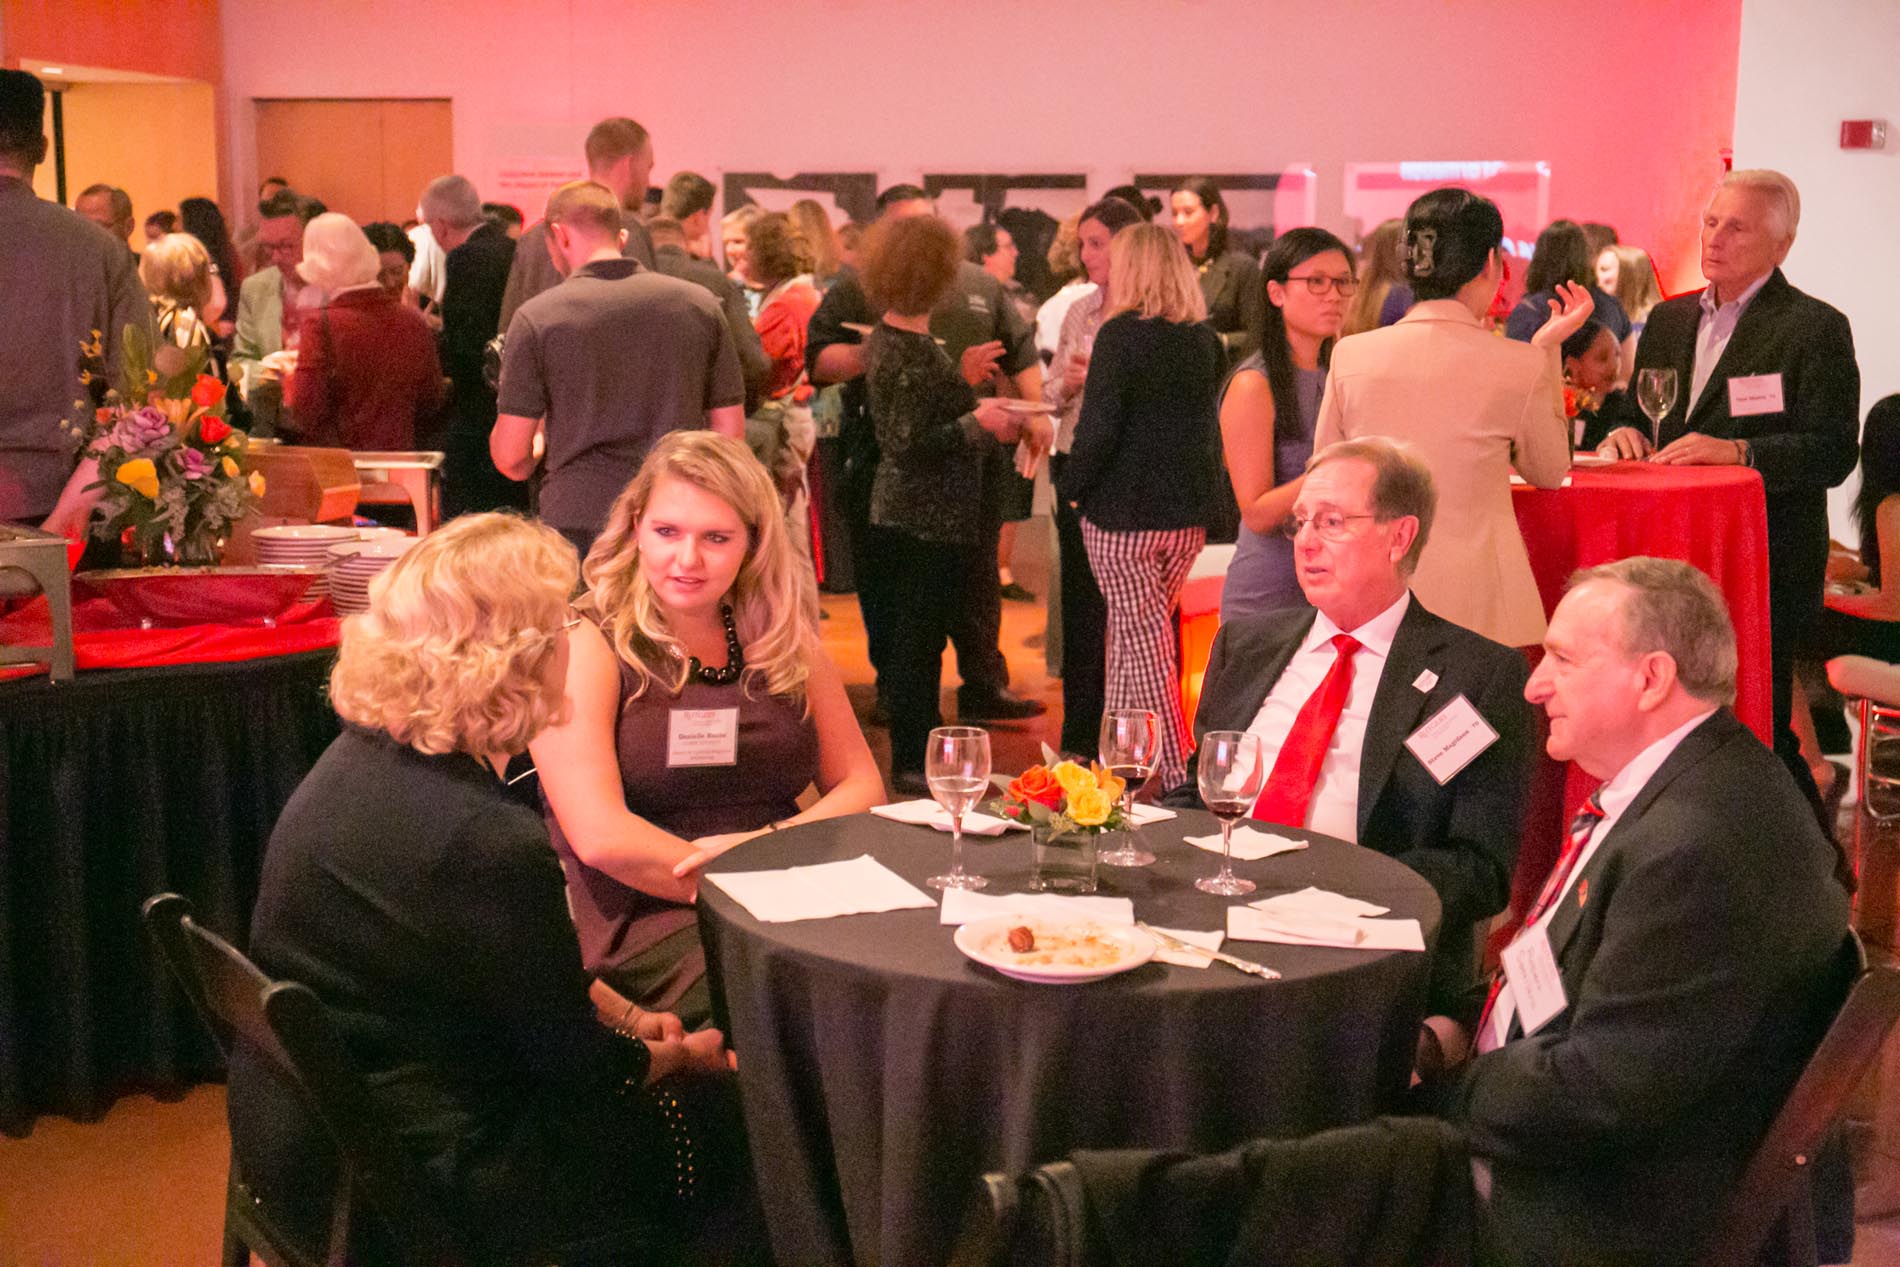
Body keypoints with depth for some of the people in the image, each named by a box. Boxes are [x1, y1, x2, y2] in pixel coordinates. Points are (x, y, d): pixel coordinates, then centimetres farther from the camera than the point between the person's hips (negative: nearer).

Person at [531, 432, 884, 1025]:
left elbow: (860, 785, 14)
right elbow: (600, 836, -13)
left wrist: (772, 841, -6)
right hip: (647, 922, -5)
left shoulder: (786, 638, 13)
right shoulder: (588, 647, -2)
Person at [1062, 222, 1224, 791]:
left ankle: (1175, 774, -2)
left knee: (1143, 642, -1)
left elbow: (1099, 427, -15)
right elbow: (1210, 423, 13)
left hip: (1122, 511, -6)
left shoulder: (1121, 335, -12)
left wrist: (1074, 486, -2)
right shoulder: (1206, 340, 6)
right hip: (1188, 510, 6)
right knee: (1134, 632, 18)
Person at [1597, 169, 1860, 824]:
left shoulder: (1816, 328, -5)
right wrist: (1627, 433, -2)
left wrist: (1737, 451, -25)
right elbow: (1638, 418, 21)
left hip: (1767, 569, -6)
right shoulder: (1668, 319, 14)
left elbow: (1833, 453, -13)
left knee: (1758, 732, -5)